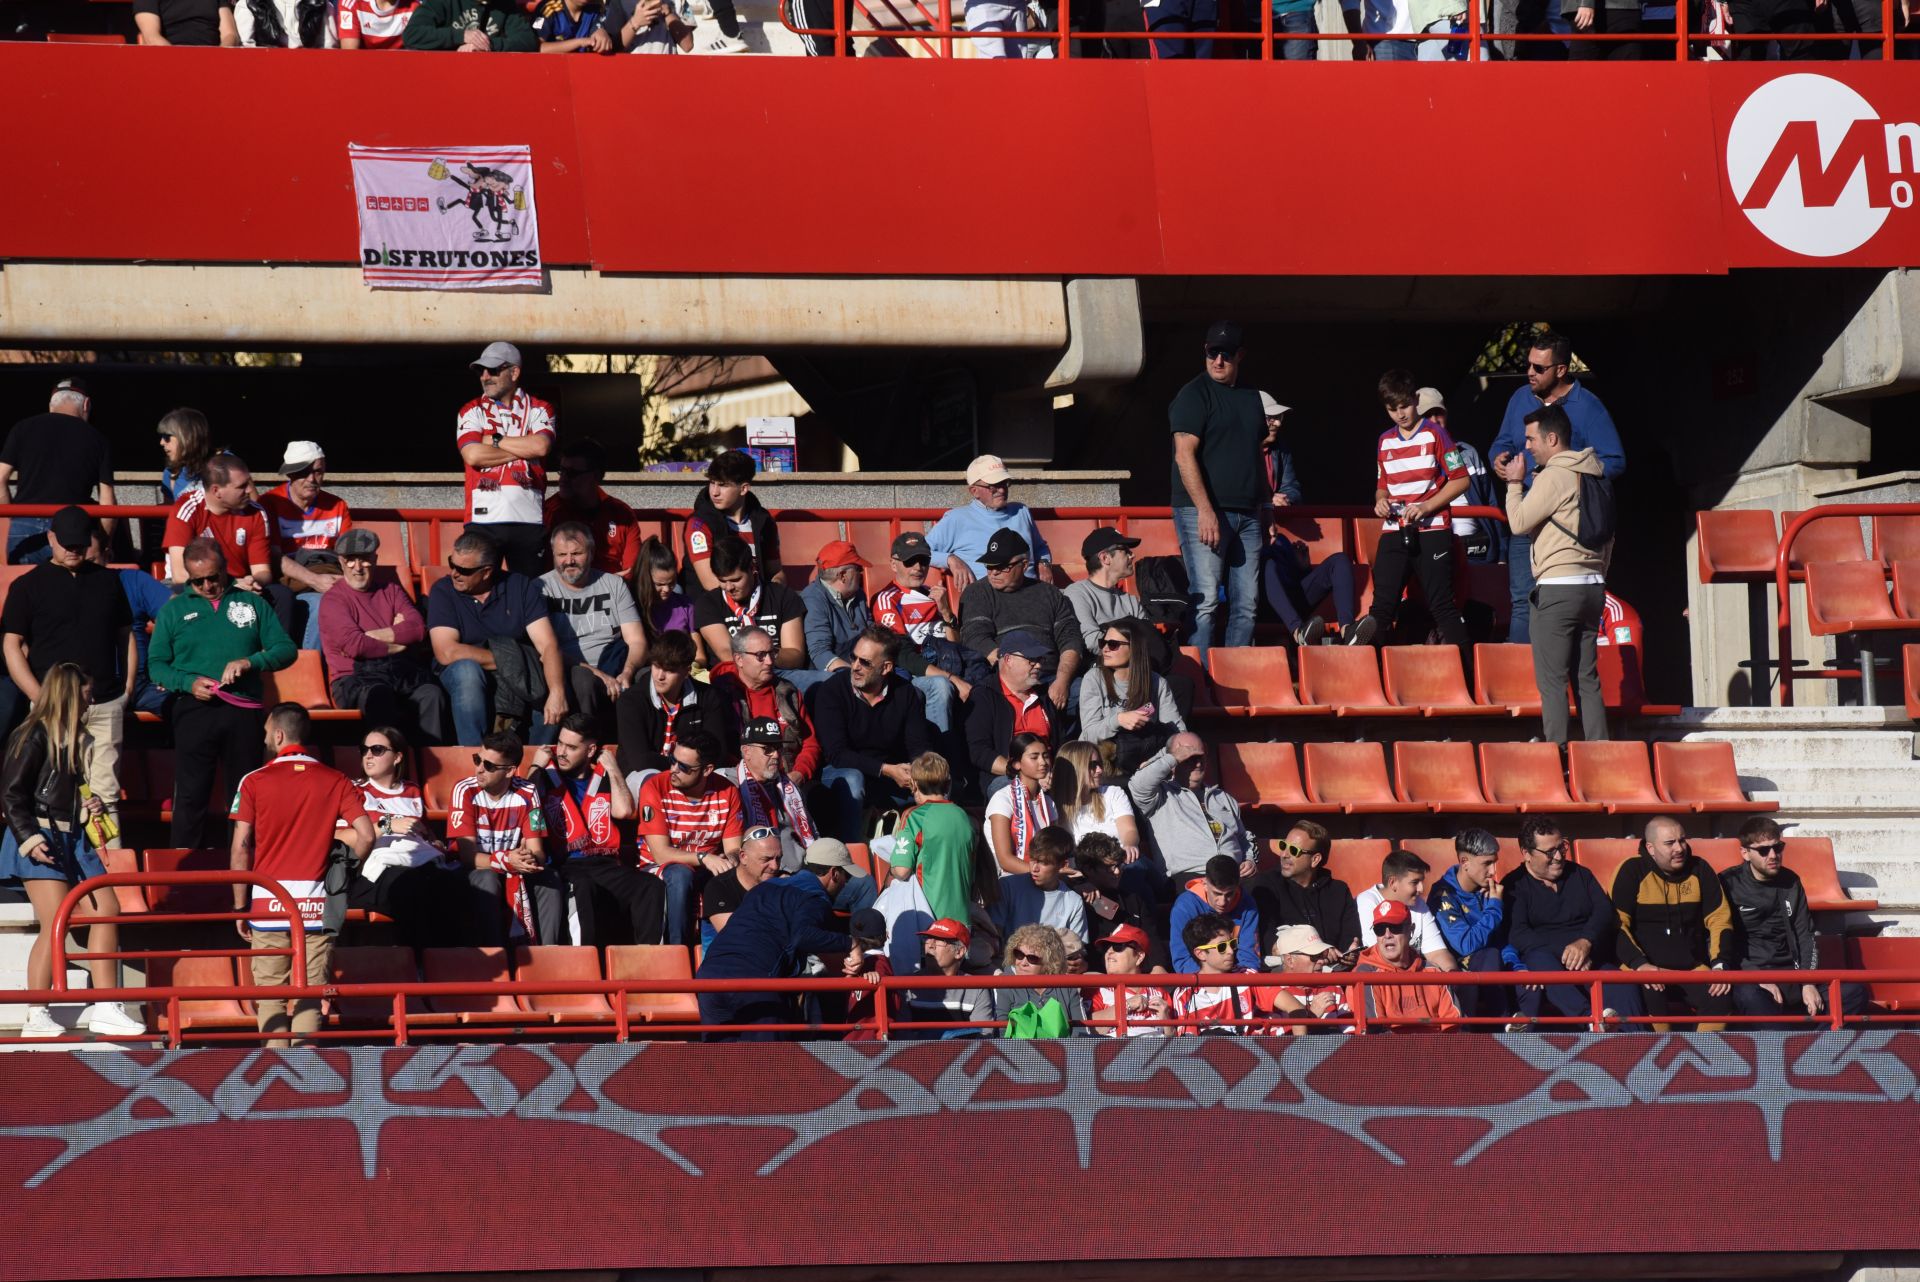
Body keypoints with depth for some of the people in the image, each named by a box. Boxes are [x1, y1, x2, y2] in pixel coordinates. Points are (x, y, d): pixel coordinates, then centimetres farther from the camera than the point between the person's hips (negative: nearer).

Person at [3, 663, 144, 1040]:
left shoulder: (79, 740, 17)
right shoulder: (34, 737, -8)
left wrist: (95, 806, 9)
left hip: (75, 839, 9)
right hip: (42, 840, -9)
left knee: (107, 910, 0)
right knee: (56, 923, -14)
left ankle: (105, 1008, 4)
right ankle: (37, 1017, -11)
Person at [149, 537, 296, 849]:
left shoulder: (252, 604, 12)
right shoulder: (174, 610, 11)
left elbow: (286, 648, 7)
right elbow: (156, 664, 7)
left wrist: (251, 662, -12)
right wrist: (189, 683, -11)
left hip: (243, 711, 1)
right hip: (194, 710, -1)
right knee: (190, 794, -3)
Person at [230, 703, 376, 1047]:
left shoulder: (254, 783, -1)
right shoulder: (335, 782, 3)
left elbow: (241, 849, -3)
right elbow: (366, 837, -5)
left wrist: (240, 906, 3)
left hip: (268, 903, -1)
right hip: (317, 906, 1)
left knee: (269, 992, 5)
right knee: (310, 992, 3)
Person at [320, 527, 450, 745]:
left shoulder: (391, 590, 25)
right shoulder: (333, 600, 10)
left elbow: (418, 628, 7)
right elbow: (353, 645, -7)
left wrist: (371, 637, -2)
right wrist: (397, 643, 4)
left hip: (403, 671, 4)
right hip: (355, 677, -4)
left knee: (431, 694, -31)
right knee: (379, 695, -40)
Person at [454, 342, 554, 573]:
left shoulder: (539, 410, 9)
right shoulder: (471, 412, 9)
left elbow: (541, 446, -11)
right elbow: (473, 455, -8)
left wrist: (495, 440, -3)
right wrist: (523, 449, -4)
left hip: (529, 520, 0)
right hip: (483, 519, 0)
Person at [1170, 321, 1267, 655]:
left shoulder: (1251, 398, 17)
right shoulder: (1194, 395, -4)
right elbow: (1185, 455, -13)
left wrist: (1265, 505, 17)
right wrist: (1205, 510, -20)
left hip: (1247, 515, 7)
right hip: (1203, 512, -7)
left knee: (1246, 604, 4)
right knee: (1206, 602, -12)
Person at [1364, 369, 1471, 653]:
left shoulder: (1434, 433, -1)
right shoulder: (1385, 441, 14)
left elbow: (1460, 480, -4)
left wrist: (1426, 507, -14)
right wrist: (1381, 501, 2)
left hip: (1432, 531, -4)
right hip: (1394, 532, 4)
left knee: (1442, 606, -5)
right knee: (1382, 605, -2)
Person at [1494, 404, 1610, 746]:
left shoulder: (1554, 476, -10)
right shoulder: (1592, 474, 16)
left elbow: (1519, 523, -8)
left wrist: (1515, 484, 6)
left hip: (1557, 587, -8)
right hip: (1593, 586, 8)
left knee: (1551, 680, -7)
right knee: (1587, 679, 9)